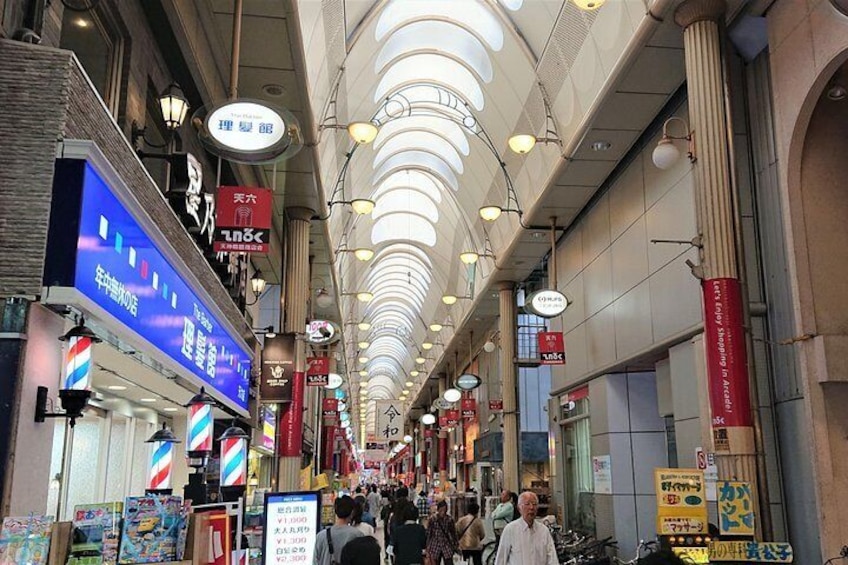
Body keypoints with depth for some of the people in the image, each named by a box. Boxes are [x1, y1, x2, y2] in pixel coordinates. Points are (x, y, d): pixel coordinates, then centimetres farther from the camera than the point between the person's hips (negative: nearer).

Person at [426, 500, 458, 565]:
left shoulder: (450, 520, -1)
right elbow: (428, 534, -2)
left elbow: (453, 534, 8)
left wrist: (455, 547, 9)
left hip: (447, 547, 1)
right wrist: (428, 550, -3)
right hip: (435, 548, 0)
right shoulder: (432, 519, -5)